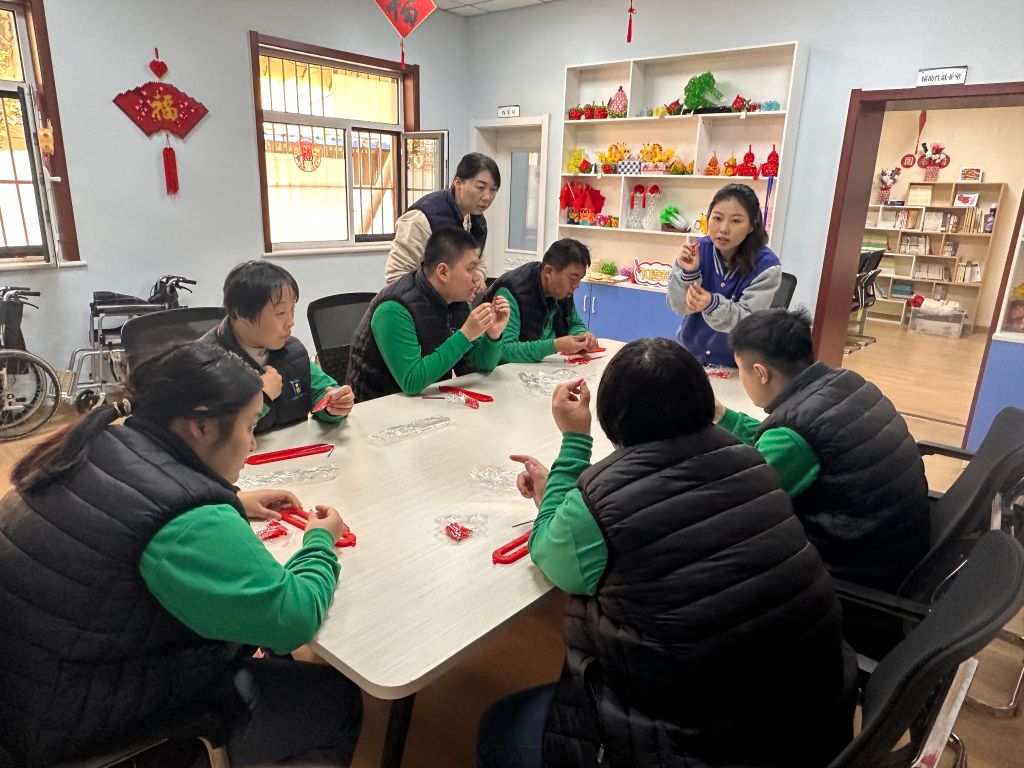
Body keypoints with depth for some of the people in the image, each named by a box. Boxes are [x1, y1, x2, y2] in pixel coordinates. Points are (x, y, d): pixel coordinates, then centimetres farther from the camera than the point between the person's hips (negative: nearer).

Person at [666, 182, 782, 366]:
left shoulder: (766, 265, -13)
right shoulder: (698, 250, -5)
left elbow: (749, 322, -16)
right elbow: (679, 307, -4)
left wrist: (713, 304, -32)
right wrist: (688, 273, -21)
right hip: (689, 353, 2)